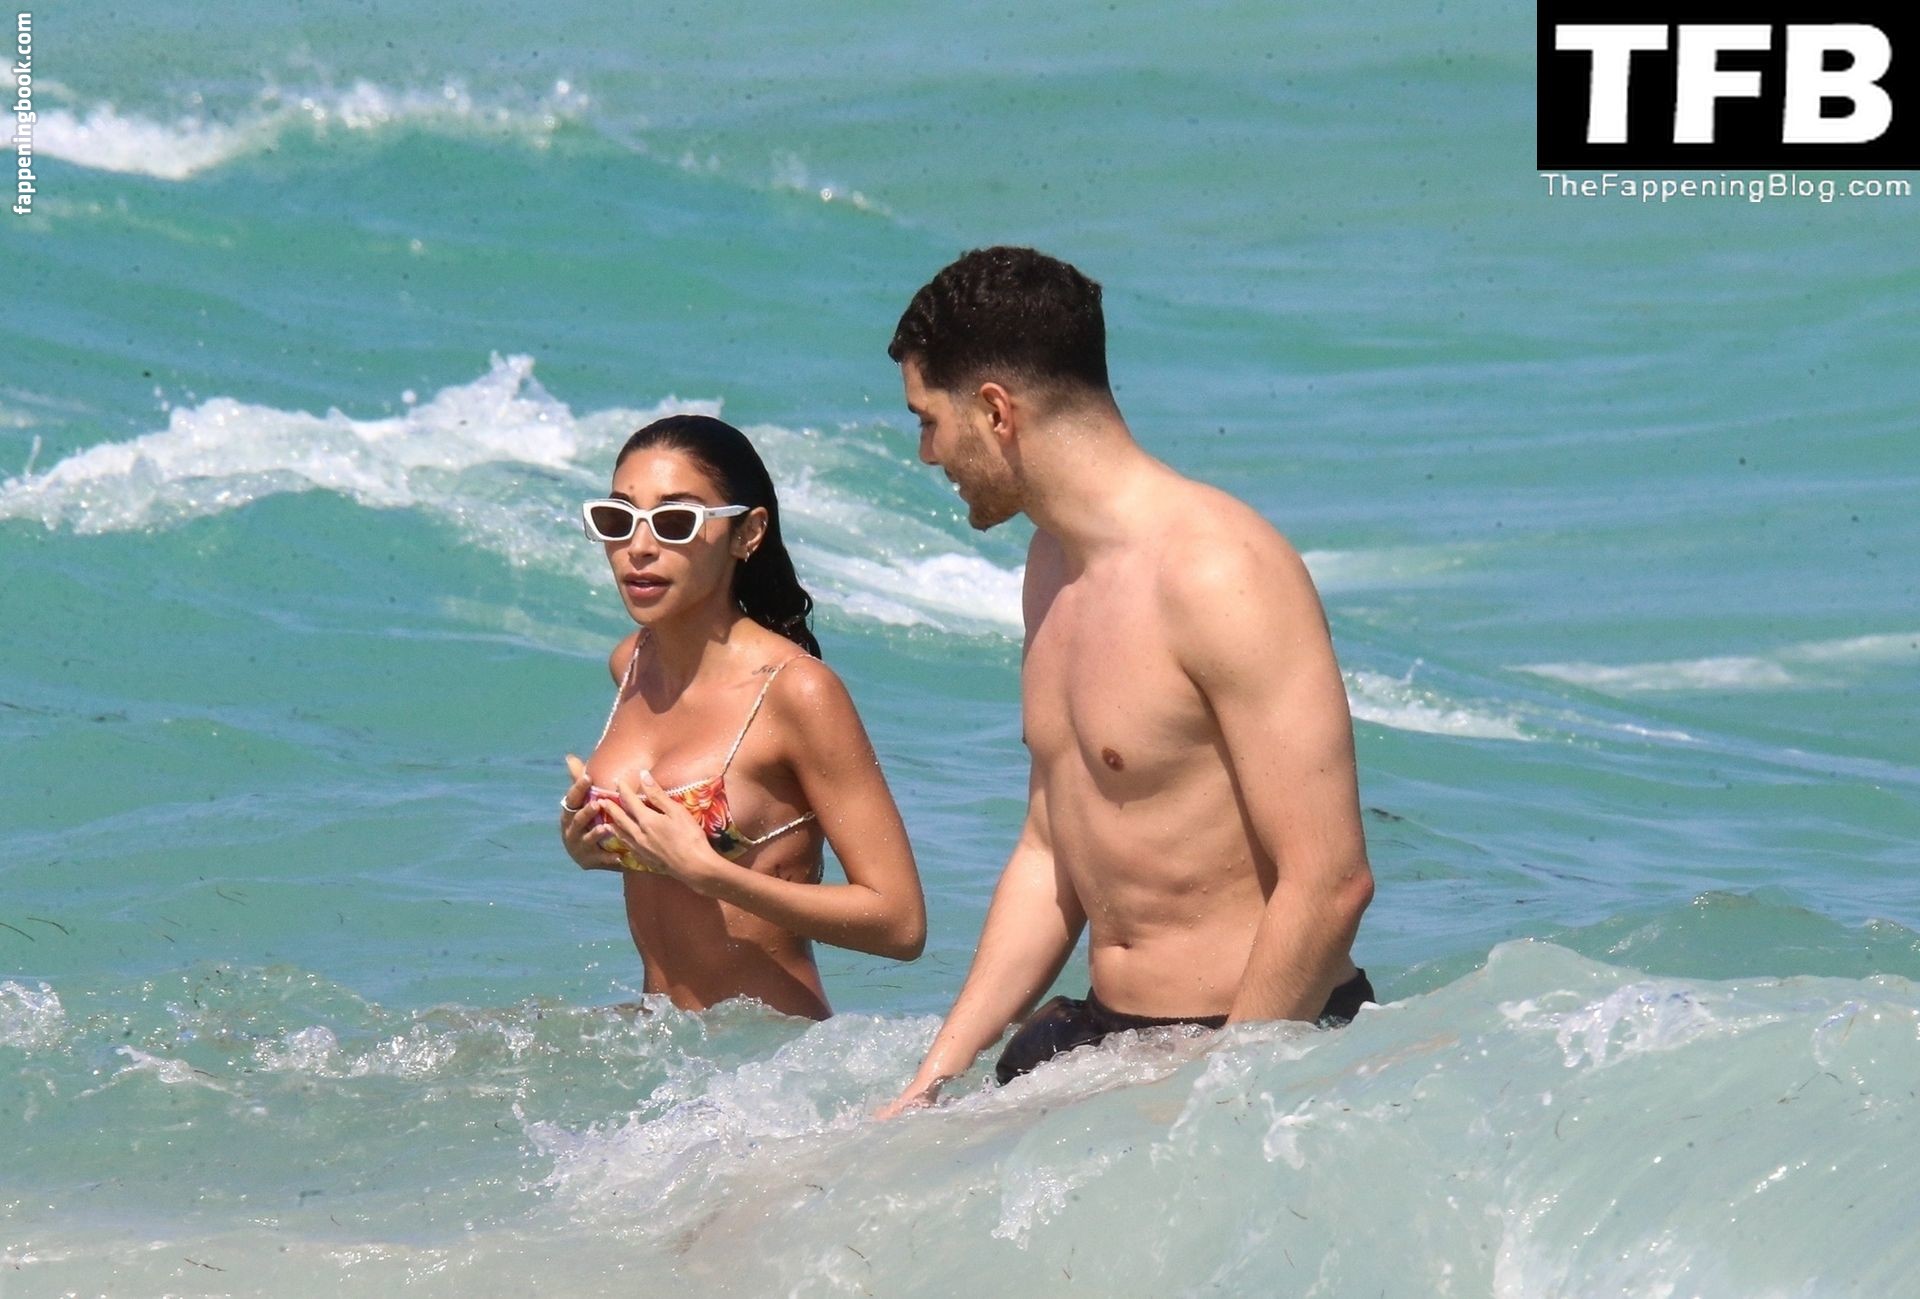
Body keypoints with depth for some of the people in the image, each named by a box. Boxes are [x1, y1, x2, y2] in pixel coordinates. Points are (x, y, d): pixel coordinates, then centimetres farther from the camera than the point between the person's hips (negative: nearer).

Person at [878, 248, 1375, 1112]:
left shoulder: (1218, 573, -18)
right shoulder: (1053, 565, 13)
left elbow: (1330, 882, -22)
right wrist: (935, 1077, 13)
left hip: (1261, 1046, -8)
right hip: (1099, 1037, 8)